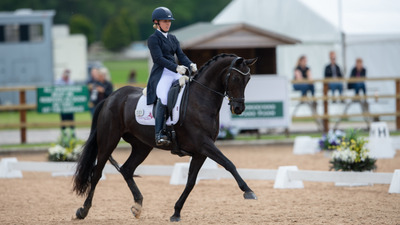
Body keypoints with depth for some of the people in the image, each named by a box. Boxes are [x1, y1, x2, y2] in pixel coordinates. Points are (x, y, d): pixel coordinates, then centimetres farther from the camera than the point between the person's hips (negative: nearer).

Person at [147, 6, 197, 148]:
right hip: (161, 74, -8)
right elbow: (159, 59, -13)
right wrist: (176, 68, -25)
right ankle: (159, 134, -36)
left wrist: (190, 65, -9)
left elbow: (181, 56, 13)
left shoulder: (173, 39, 21)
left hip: (176, 74, 8)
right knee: (163, 97, -33)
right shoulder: (153, 39, -2)